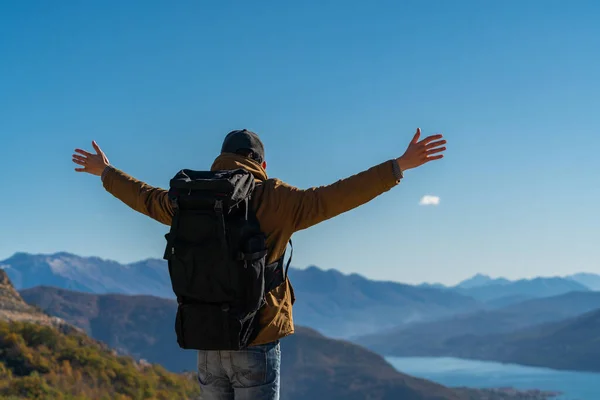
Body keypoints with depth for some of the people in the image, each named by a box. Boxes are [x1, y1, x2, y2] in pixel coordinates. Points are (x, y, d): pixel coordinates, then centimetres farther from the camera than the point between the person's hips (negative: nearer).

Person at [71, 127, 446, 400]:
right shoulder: (275, 199, -8)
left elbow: (144, 196, 23)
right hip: (257, 343, -5)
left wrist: (106, 173, 42)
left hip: (208, 345, 5)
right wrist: (400, 166, -10)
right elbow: (335, 197, -14)